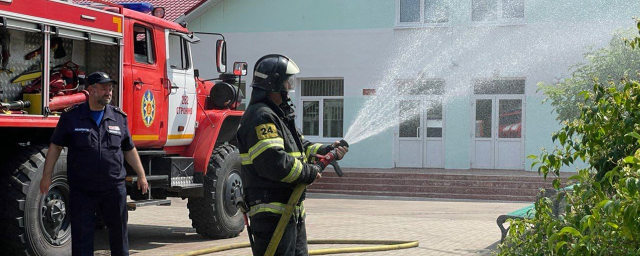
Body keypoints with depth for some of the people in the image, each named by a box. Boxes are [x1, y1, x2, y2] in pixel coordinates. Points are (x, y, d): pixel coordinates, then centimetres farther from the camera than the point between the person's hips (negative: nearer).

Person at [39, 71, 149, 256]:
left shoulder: (119, 117, 7)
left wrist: (141, 176, 13)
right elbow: (55, 146, 4)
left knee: (119, 231, 11)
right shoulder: (72, 117, -1)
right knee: (81, 234, 2)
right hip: (81, 190, -2)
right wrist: (47, 175, 0)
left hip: (114, 187, 2)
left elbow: (129, 150, 15)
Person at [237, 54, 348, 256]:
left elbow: (300, 147, 25)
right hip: (272, 214, -11)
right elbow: (273, 161, -27)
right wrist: (308, 173, -16)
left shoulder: (279, 115, 20)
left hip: (292, 211, 11)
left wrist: (327, 151, 9)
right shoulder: (261, 117, -17)